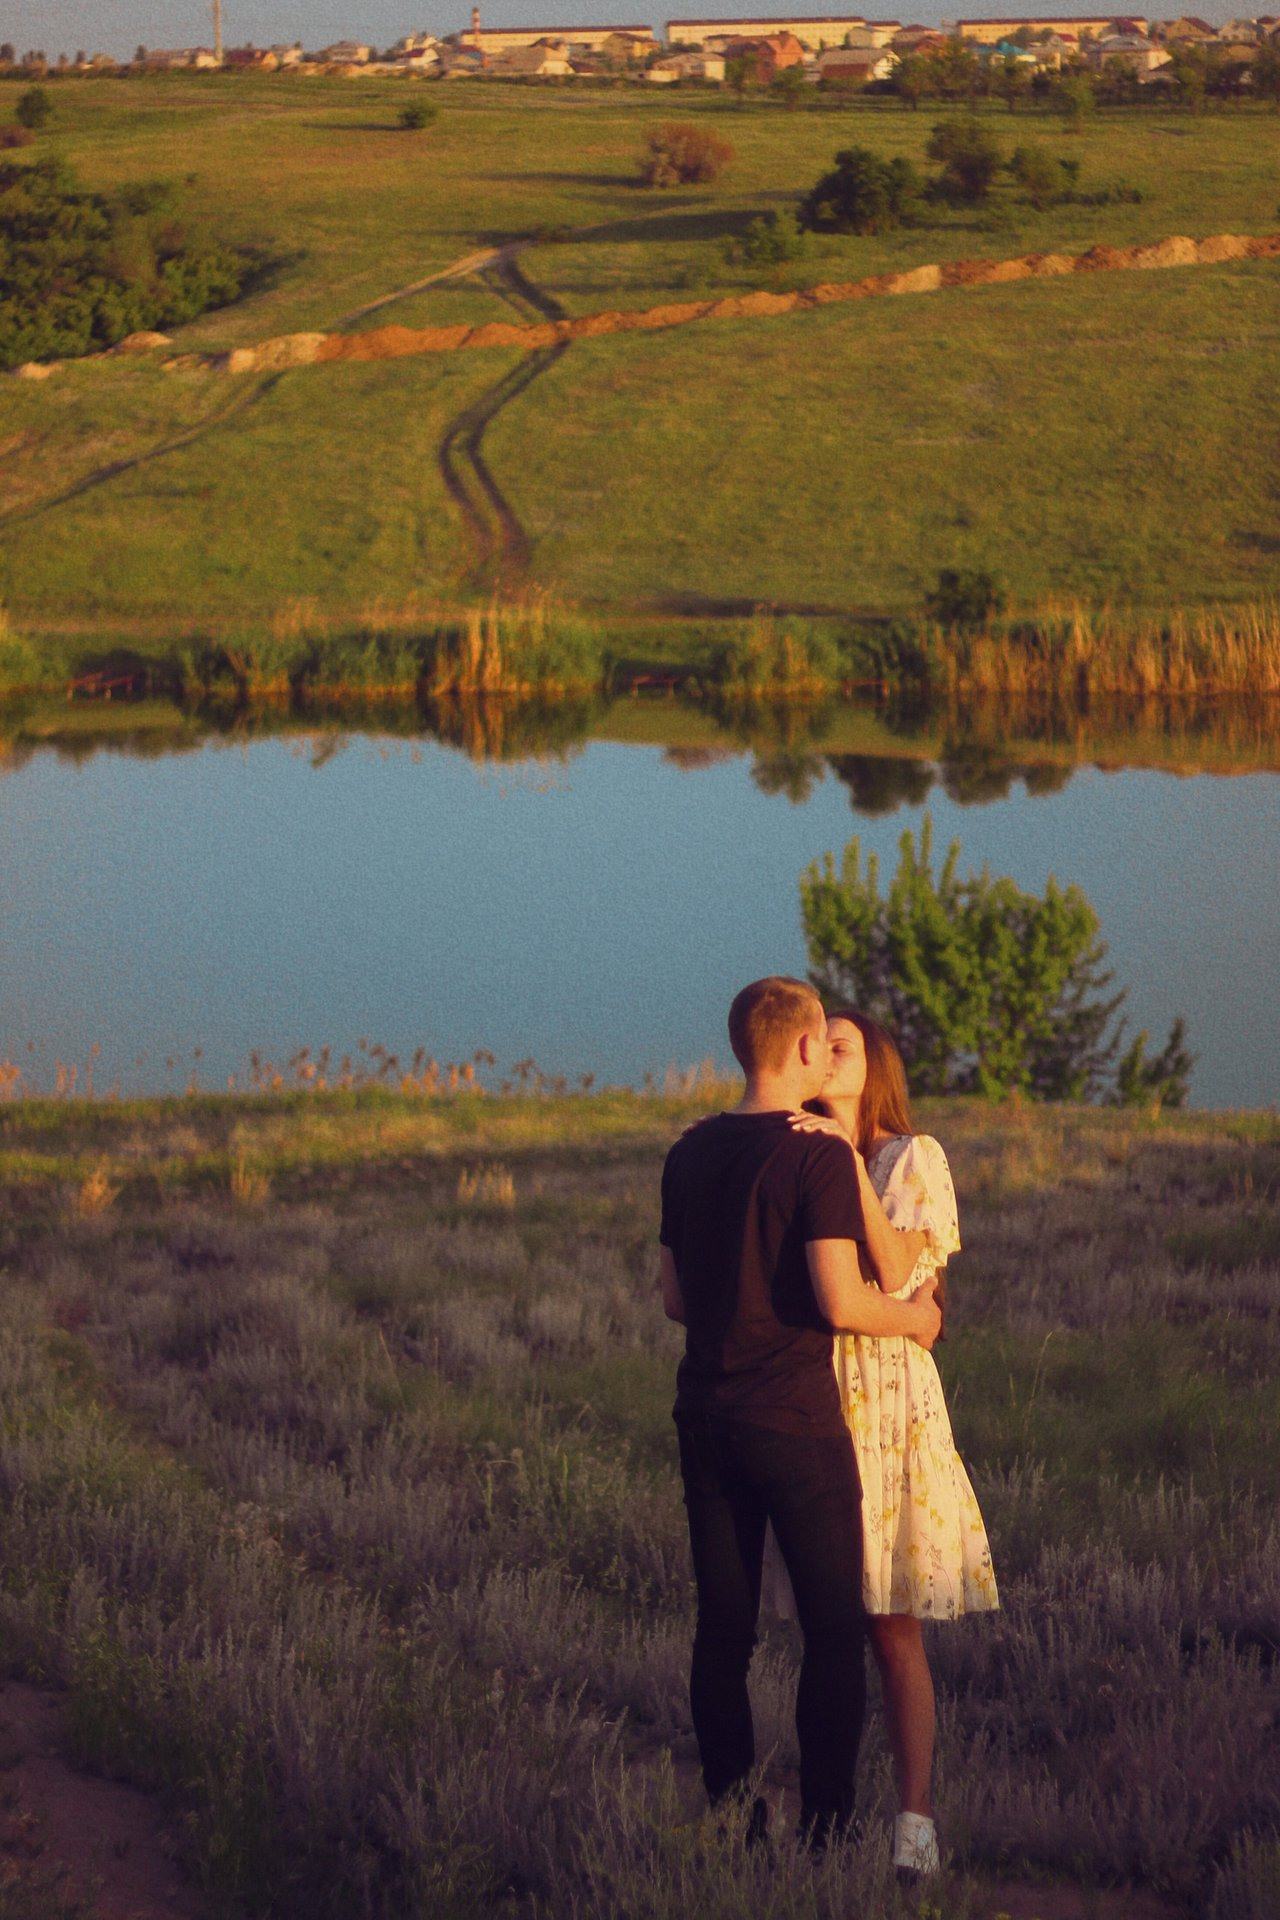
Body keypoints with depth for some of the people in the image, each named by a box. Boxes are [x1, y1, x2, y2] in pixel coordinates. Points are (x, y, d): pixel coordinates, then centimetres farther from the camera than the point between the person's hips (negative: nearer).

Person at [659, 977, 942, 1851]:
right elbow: (841, 1302, -19)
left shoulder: (691, 1155, 8)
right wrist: (914, 1316, -1)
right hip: (796, 1419, -6)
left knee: (723, 1630, 10)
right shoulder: (819, 1156, -13)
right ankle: (827, 1824, 1)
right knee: (835, 1628, 2)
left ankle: (731, 1817, 13)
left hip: (707, 1412, 6)